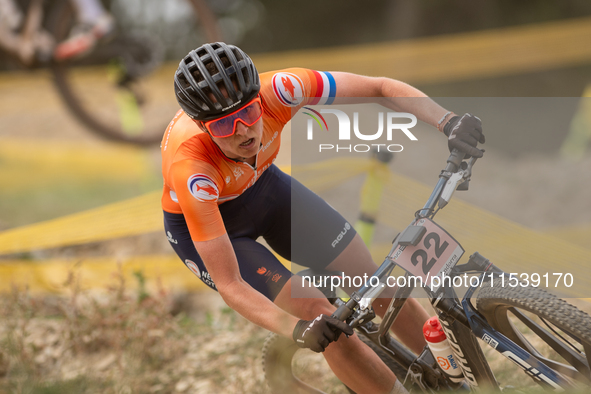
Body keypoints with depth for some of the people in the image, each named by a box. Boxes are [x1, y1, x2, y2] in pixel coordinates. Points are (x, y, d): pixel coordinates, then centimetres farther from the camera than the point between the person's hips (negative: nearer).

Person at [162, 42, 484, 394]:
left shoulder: (274, 90, -34)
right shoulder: (190, 169, -41)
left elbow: (381, 87, -25)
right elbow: (228, 283, -38)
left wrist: (448, 121, -40)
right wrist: (297, 329, -52)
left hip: (263, 185, 4)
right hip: (202, 226, -4)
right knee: (317, 311, -18)